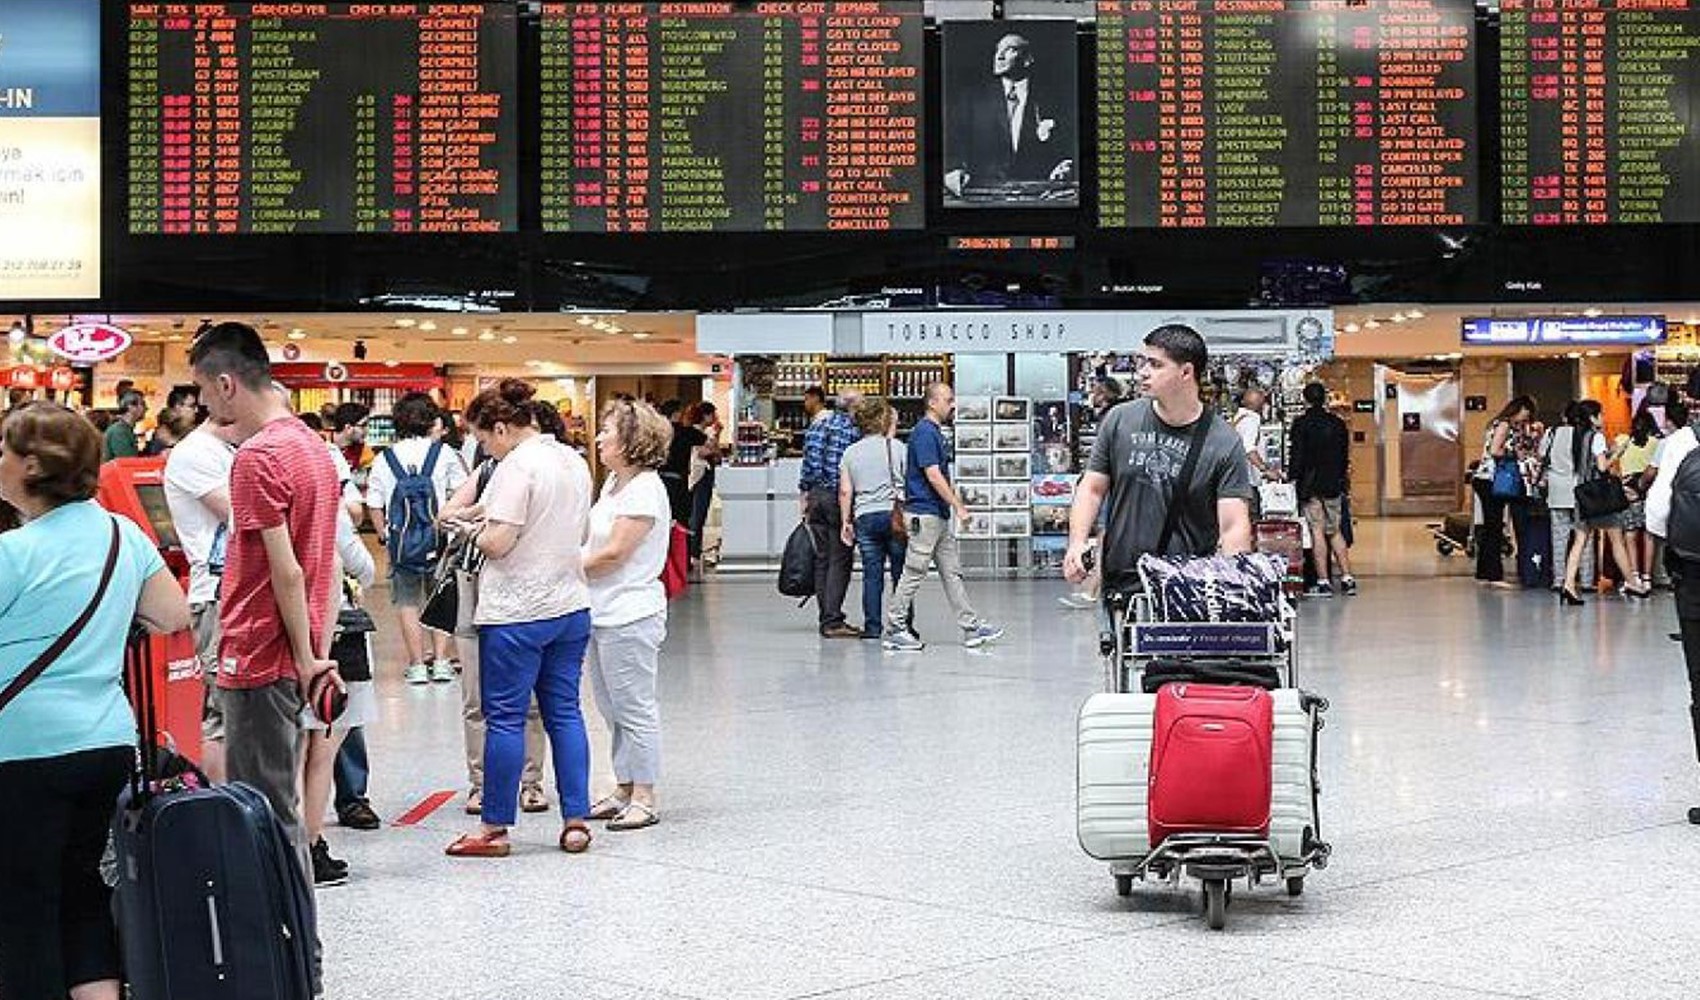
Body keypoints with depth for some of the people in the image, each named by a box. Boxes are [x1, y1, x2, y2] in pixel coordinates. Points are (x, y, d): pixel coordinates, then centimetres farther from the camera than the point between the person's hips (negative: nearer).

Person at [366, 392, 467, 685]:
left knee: (407, 602, 8)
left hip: (401, 539, 0)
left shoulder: (384, 459, 1)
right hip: (439, 536, 0)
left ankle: (417, 664, 8)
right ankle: (440, 661, 9)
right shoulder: (444, 453, -2)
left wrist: (384, 535, 12)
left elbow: (375, 504, 1)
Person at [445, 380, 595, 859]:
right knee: (564, 712, 12)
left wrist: (474, 534, 1)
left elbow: (498, 542, -22)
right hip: (571, 606, 8)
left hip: (518, 613, -8)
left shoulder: (517, 466, -16)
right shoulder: (574, 460, 10)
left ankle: (494, 829, 6)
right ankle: (576, 821, 12)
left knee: (504, 718, 0)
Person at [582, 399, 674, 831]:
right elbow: (593, 541, 16)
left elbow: (613, 553, -18)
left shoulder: (645, 490, -15)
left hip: (630, 617, -10)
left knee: (635, 709, -2)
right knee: (611, 708, 15)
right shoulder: (613, 483, 14)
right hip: (601, 613, 10)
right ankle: (624, 792, 25)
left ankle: (644, 800, 6)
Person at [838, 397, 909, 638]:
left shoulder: (850, 452, 8)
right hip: (894, 515, -3)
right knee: (901, 573, 4)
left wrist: (846, 522, 9)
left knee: (871, 574, 5)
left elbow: (845, 492, 5)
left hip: (865, 518, 3)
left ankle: (872, 626, 4)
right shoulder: (898, 448, -1)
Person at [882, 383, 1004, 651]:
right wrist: (958, 506, -18)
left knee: (952, 573, 9)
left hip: (940, 515, 10)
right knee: (913, 573, -5)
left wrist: (955, 497, 19)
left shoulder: (936, 432, 16)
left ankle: (972, 627, 10)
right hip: (924, 515, -10)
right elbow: (933, 475, -21)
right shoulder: (924, 432, -15)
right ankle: (893, 631, 1)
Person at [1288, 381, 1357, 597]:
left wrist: (1295, 478, -2)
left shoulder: (1301, 424, -8)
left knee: (1317, 531, -2)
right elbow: (1345, 455, 10)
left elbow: (1297, 454, -10)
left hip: (1309, 485, -4)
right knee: (1335, 532, 12)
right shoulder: (1338, 423, 6)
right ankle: (1347, 578, 9)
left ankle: (1323, 582, -5)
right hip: (1334, 484, 4)